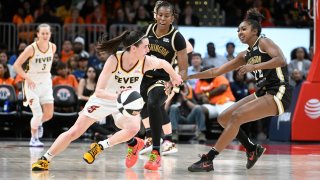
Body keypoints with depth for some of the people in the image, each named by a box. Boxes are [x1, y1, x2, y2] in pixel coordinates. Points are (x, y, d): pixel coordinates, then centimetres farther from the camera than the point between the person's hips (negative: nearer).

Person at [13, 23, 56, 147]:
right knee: (37, 114, -13)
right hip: (33, 84, -4)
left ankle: (39, 123, 35)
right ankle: (34, 139, 6)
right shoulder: (31, 48, -16)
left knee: (49, 114, 0)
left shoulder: (53, 47, -2)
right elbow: (16, 65, -13)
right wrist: (27, 78, -22)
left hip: (46, 83, 5)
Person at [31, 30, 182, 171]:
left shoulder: (146, 62, -24)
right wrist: (116, 96, -49)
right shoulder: (114, 60, -30)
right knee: (75, 131, -1)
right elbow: (99, 91, -32)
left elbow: (163, 63, -1)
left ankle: (100, 146, -8)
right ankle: (45, 159, 14)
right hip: (104, 99, -2)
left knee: (133, 127, -30)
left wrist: (175, 77, 15)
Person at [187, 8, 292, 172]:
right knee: (223, 118, 4)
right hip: (262, 93, 8)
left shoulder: (264, 42, -4)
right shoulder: (245, 55, 17)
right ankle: (252, 149, 17)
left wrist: (253, 67, -25)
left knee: (237, 116, -21)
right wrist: (189, 76, 14)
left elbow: (281, 60, -22)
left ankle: (208, 160, -21)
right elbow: (216, 71, 18)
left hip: (278, 94, -8)